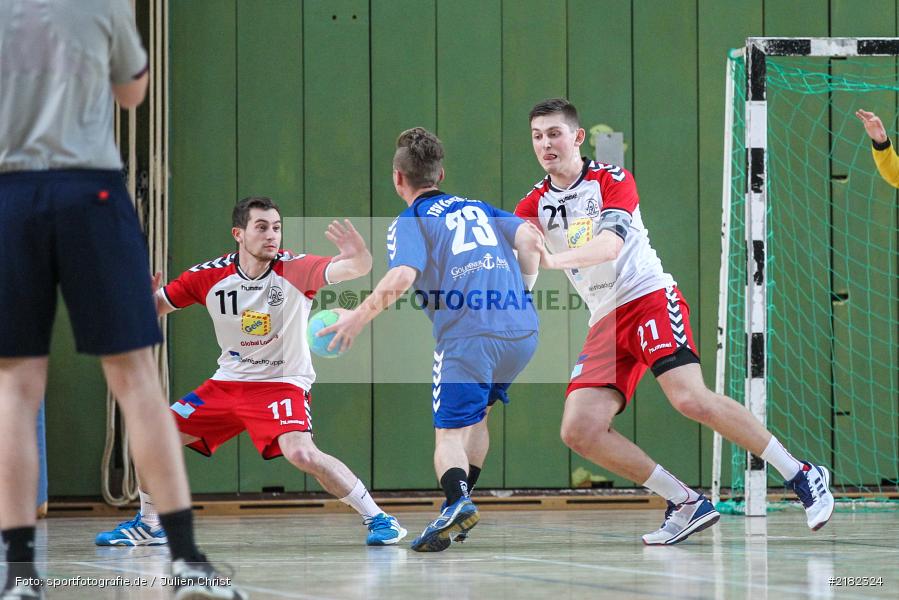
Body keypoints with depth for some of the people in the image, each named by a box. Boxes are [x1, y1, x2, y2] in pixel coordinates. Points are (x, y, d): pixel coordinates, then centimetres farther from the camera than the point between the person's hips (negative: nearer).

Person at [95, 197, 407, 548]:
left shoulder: (295, 270, -20)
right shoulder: (210, 276, -10)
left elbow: (354, 269, -35)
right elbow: (156, 307, 2)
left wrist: (359, 257, -59)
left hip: (283, 383, -5)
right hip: (228, 382, 5)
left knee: (301, 454, -30)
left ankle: (376, 517, -15)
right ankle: (148, 526, 25)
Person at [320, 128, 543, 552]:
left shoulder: (410, 222, 4)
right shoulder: (478, 208, 21)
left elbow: (400, 279, -14)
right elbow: (529, 238, 7)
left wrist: (357, 318, -3)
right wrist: (520, 294, 19)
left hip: (468, 337, -6)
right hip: (523, 331, 6)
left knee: (449, 433, -4)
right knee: (476, 414, 26)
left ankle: (456, 500, -31)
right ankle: (463, 504, 22)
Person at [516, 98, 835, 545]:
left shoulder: (611, 180, -3)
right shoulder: (535, 204, 12)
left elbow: (611, 241, -21)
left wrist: (556, 259, -38)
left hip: (649, 296, -6)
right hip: (605, 320, 6)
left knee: (689, 398, -26)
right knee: (579, 430, -12)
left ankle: (802, 477, -14)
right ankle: (686, 505, -3)